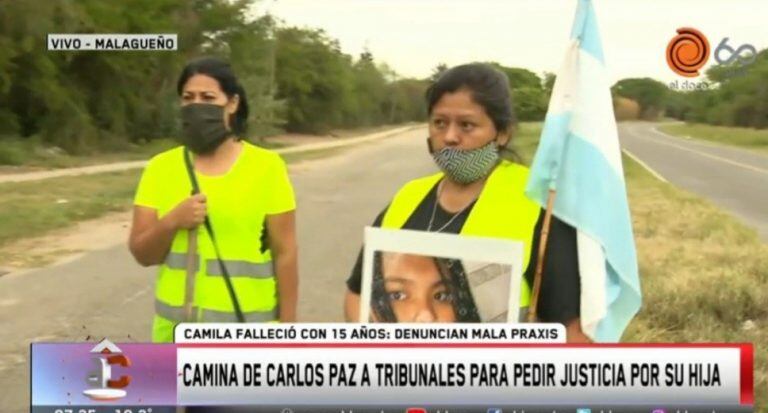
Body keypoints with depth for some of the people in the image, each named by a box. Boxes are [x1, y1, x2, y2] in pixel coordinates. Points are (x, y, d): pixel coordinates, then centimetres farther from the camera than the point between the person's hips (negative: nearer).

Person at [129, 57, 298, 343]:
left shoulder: (265, 167, -6)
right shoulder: (161, 167, 2)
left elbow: (285, 253, -3)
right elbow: (142, 253, 2)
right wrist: (171, 222, -18)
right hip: (178, 326, 3)